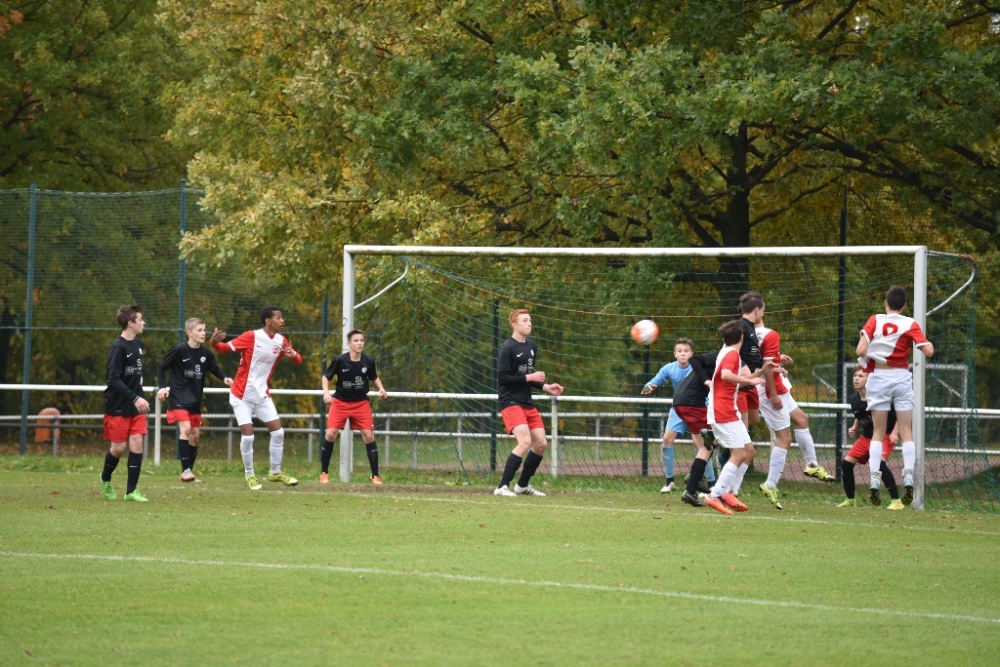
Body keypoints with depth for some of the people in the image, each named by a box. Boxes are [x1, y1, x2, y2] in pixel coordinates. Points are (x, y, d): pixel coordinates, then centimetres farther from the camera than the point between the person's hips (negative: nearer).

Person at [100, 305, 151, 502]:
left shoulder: (137, 345, 7)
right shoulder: (118, 347, -16)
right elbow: (114, 380, -21)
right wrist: (135, 398, -28)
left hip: (135, 406, 6)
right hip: (117, 406, -6)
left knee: (137, 444, -3)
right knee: (119, 447, 0)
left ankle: (131, 491, 1)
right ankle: (105, 479, 29)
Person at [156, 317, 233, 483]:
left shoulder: (206, 353, 0)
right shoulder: (179, 351, -14)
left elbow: (214, 368, 16)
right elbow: (161, 368, -4)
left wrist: (224, 378, -3)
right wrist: (162, 387, -16)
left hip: (195, 401, 6)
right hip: (179, 399, -6)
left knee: (195, 435, 9)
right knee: (186, 428, -21)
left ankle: (189, 472, 20)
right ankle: (185, 470, -20)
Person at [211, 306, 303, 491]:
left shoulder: (281, 341, 0)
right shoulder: (251, 337, -17)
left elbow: (298, 361, 6)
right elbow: (226, 348, -17)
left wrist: (292, 355, -18)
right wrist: (215, 343, -40)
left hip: (263, 395, 6)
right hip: (242, 395, -6)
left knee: (278, 432, 2)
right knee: (248, 435, -9)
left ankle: (276, 472, 17)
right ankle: (249, 475, 7)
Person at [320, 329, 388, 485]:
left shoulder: (368, 361, -9)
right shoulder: (340, 360, -15)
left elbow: (374, 377, 10)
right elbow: (325, 377, -4)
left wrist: (381, 389, -8)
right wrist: (326, 393, -20)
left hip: (361, 403, 1)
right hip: (340, 402, -1)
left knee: (369, 435, -7)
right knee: (330, 434, -12)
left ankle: (375, 476, 3)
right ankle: (324, 473, 4)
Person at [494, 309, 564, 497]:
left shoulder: (532, 347, 13)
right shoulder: (508, 349, -12)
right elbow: (502, 378, -17)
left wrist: (546, 387, 9)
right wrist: (529, 378, -18)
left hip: (527, 403, 8)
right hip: (510, 402, -8)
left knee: (541, 444, 7)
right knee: (525, 441, -22)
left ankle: (523, 485, 24)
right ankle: (502, 487, -17)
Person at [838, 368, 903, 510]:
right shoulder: (854, 399, -1)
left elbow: (899, 414, -17)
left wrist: (894, 433, -26)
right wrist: (854, 428, 1)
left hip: (885, 435, -8)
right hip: (866, 436, 8)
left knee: (879, 462, -31)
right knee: (846, 463, 1)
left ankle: (896, 501, -24)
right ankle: (850, 500, 19)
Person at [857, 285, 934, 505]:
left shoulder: (875, 321, -4)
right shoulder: (910, 324, -4)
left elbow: (860, 350, -12)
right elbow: (928, 351, -10)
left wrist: (866, 360, 9)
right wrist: (929, 342, 12)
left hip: (879, 377, 0)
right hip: (901, 378, 0)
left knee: (878, 432, 7)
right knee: (906, 431, 4)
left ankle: (875, 479, -5)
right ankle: (908, 478, -9)